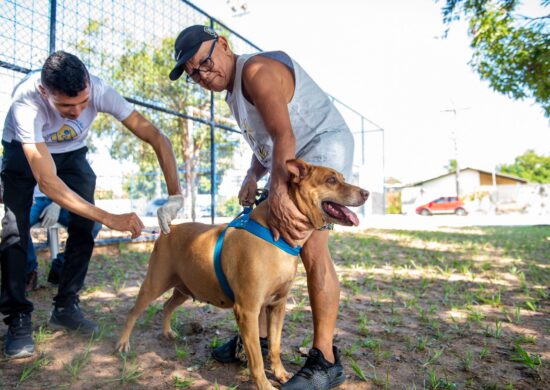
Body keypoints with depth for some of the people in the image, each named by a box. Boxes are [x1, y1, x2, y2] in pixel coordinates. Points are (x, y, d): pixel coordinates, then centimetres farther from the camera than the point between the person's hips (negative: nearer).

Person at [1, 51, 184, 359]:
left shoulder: (100, 91, -33)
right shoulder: (26, 102, -39)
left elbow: (157, 138, -31)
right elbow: (47, 182, -41)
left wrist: (175, 195, -42)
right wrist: (111, 218, -48)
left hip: (71, 153, 2)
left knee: (84, 226, -10)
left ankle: (66, 306, 7)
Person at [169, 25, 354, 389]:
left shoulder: (256, 70, -16)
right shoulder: (233, 89, 15)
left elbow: (284, 134, -30)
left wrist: (279, 193, -41)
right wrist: (253, 176, -2)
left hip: (324, 146, -10)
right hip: (288, 165, 10)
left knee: (311, 248, -21)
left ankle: (326, 361, -11)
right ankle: (258, 337, 16)